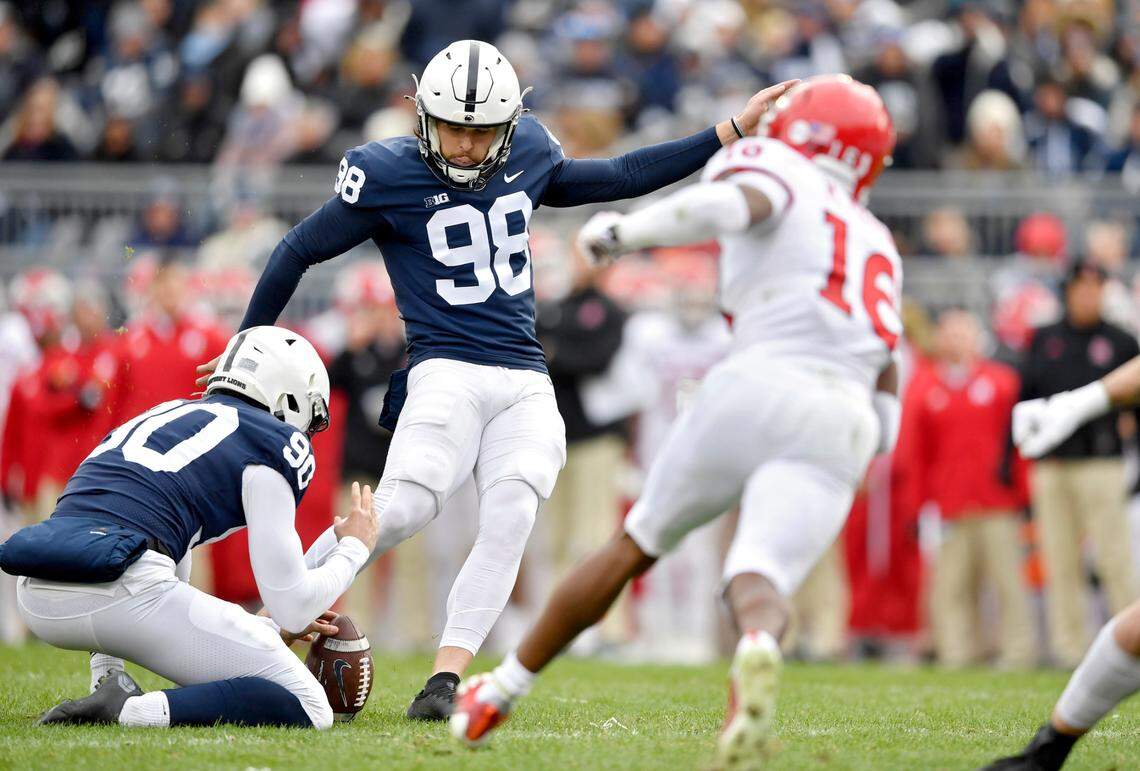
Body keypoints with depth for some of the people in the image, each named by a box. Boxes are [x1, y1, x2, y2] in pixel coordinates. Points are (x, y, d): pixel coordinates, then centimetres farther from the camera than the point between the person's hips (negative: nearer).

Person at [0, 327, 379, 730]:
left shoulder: (166, 415, 33)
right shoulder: (276, 443, 10)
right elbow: (293, 605, 6)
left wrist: (266, 629, 45)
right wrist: (354, 546, 25)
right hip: (122, 591, -8)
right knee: (309, 709, 1)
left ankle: (108, 679, 19)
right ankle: (130, 712, -17)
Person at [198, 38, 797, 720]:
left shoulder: (528, 150, 9)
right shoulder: (387, 175, -6)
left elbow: (615, 179, 25)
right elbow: (299, 252, 5)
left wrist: (731, 132, 24)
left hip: (526, 384, 4)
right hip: (447, 374, -4)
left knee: (510, 521, -19)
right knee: (402, 510, -27)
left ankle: (447, 677, -19)